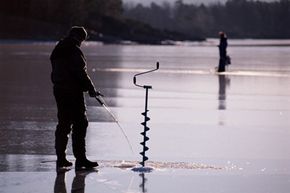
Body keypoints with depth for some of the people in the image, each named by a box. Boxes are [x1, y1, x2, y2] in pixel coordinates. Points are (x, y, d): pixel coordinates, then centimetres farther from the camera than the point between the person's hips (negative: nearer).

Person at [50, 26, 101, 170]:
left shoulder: (57, 50, 14)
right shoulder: (74, 51, -13)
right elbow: (80, 73, -17)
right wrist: (91, 89, -8)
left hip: (59, 90, 9)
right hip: (73, 92, -9)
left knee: (63, 124, 13)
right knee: (79, 124, -4)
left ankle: (61, 158, 13)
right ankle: (80, 159, -7)